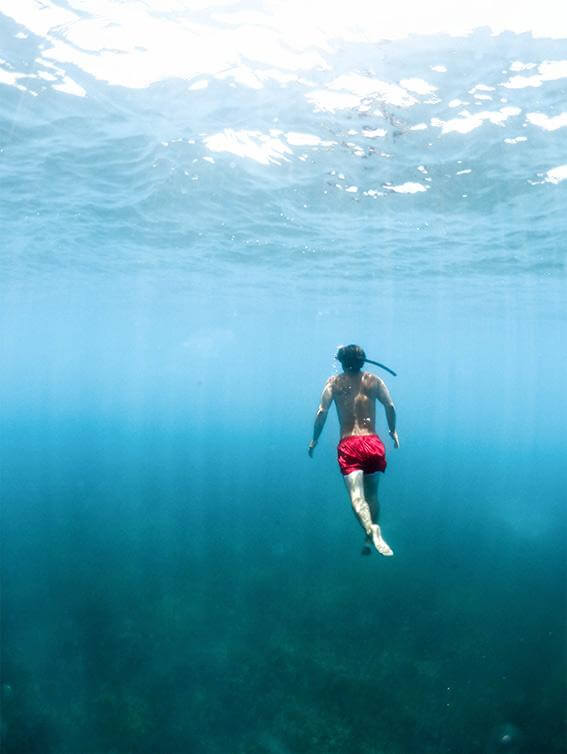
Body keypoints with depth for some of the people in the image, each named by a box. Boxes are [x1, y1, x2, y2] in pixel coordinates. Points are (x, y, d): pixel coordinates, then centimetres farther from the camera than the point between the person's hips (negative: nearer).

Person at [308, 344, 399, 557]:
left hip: (348, 444, -2)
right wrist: (393, 431, 15)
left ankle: (371, 529, -36)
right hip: (373, 443, 2)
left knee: (356, 495, -10)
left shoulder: (334, 381, 6)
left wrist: (314, 439, 6)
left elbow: (322, 411, -3)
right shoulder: (373, 380, 10)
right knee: (372, 495, 17)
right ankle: (369, 541, 20)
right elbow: (390, 406, 0)